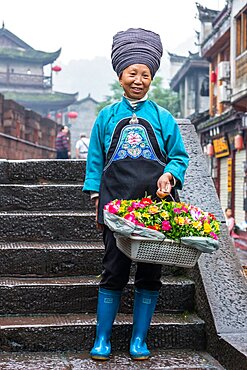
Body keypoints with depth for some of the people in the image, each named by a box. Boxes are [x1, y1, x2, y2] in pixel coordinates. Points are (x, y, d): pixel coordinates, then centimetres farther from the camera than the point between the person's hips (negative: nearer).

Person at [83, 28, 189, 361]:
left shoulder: (163, 118, 11)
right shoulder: (107, 117, 13)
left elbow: (179, 156, 12)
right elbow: (95, 161, 14)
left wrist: (169, 175, -10)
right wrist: (97, 202, 6)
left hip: (155, 204, 1)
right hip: (117, 203, 0)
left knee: (150, 274, 3)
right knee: (114, 271, -1)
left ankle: (139, 339, 16)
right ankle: (102, 339, 11)